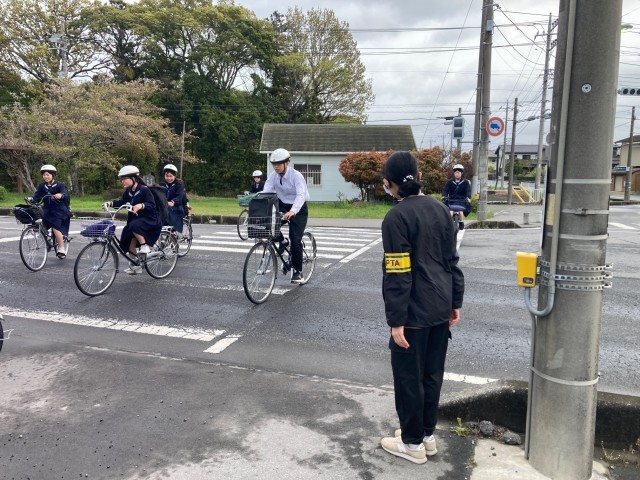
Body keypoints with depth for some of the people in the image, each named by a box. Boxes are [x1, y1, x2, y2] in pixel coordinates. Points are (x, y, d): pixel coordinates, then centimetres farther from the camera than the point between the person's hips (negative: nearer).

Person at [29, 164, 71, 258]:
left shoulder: (59, 185, -7)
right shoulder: (42, 186, 5)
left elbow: (66, 194, -25)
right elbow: (37, 197, -3)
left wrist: (61, 195, -48)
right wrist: (32, 199, -26)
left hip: (59, 210, -5)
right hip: (47, 210, 5)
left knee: (55, 227, -19)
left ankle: (62, 249, -12)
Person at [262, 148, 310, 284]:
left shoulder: (296, 176, -22)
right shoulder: (273, 176, -7)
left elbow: (301, 195, -35)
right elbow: (265, 193, -16)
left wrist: (292, 211, -52)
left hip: (298, 209, -5)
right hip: (282, 206, 5)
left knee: (295, 240, -12)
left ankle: (297, 271, 2)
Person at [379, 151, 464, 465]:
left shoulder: (396, 217, -17)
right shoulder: (439, 208, 6)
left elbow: (398, 274, -19)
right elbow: (452, 260, 10)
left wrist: (396, 320, -15)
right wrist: (455, 302, 16)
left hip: (414, 313, -7)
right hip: (440, 309, 8)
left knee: (408, 377, 8)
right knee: (432, 374, 18)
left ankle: (413, 443, 21)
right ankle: (427, 434, 32)